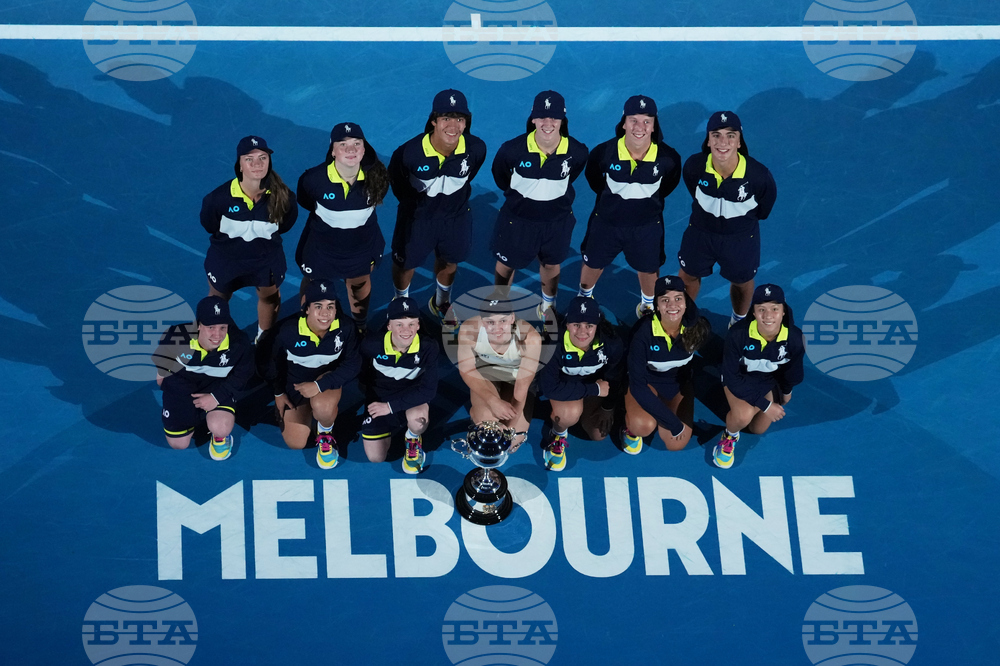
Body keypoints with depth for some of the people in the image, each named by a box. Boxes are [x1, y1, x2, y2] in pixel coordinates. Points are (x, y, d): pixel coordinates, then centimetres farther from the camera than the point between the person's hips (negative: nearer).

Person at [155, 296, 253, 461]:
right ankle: (195, 416, 43)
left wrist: (217, 397, -21)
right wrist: (161, 373, 11)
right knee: (178, 444, 10)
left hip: (218, 387, -1)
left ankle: (220, 435, 12)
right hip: (182, 384, 1)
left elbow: (242, 374, -11)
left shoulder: (239, 343, -30)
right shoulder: (178, 336, -31)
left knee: (220, 428, -29)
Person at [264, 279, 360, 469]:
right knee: (295, 444, 4)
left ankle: (326, 434, 0)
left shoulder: (346, 327, -28)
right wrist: (278, 393, 5)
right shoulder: (289, 330, -26)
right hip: (295, 383, 2)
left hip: (328, 378, -2)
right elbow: (275, 360, -6)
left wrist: (319, 386, -30)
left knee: (322, 407, -38)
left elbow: (352, 366, -20)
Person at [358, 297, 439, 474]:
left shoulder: (428, 347, -25)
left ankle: (413, 442, 1)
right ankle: (389, 430, 37)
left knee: (417, 416, -38)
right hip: (379, 400, 2)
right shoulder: (372, 345, -21)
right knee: (375, 458, 2)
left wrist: (391, 406, -28)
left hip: (411, 399, -2)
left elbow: (429, 389, -27)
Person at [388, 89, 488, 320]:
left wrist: (454, 195, 9)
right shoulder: (410, 152, -37)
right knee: (405, 263, 20)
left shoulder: (476, 149, -29)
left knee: (449, 261, 27)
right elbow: (396, 179, -12)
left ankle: (441, 302, 58)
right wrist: (412, 201, 1)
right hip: (417, 214, -3)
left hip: (456, 214, 3)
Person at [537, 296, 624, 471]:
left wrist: (608, 408, 6)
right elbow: (549, 387, -38)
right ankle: (557, 436, 1)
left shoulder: (611, 344, -29)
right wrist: (595, 390, -32)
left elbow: (614, 377, -8)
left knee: (599, 434, 2)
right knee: (570, 413, -34)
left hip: (594, 383, 3)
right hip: (565, 384, -3)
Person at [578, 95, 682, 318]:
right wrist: (610, 197, 5)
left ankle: (648, 304, 55)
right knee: (593, 266, 23)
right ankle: (584, 297, 56)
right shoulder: (604, 152, -27)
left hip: (647, 226, 0)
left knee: (649, 270, 23)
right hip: (607, 222, 0)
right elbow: (593, 177, -2)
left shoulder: (667, 157, -26)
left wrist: (650, 199, 3)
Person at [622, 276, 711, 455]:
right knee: (644, 426, -33)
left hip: (678, 384, 4)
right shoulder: (644, 332, -32)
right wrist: (673, 423, -28)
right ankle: (631, 426, 4)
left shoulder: (698, 327, -23)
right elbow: (638, 386, -27)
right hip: (646, 382, -3)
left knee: (676, 444, -11)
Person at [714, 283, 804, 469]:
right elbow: (732, 377, -25)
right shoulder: (738, 333, -37)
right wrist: (764, 405, -27)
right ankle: (730, 437, 5)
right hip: (739, 378, -3)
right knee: (744, 415, -31)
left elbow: (793, 372, -6)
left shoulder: (794, 337, -30)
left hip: (769, 381, 3)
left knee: (758, 429, 9)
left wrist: (786, 392, 14)